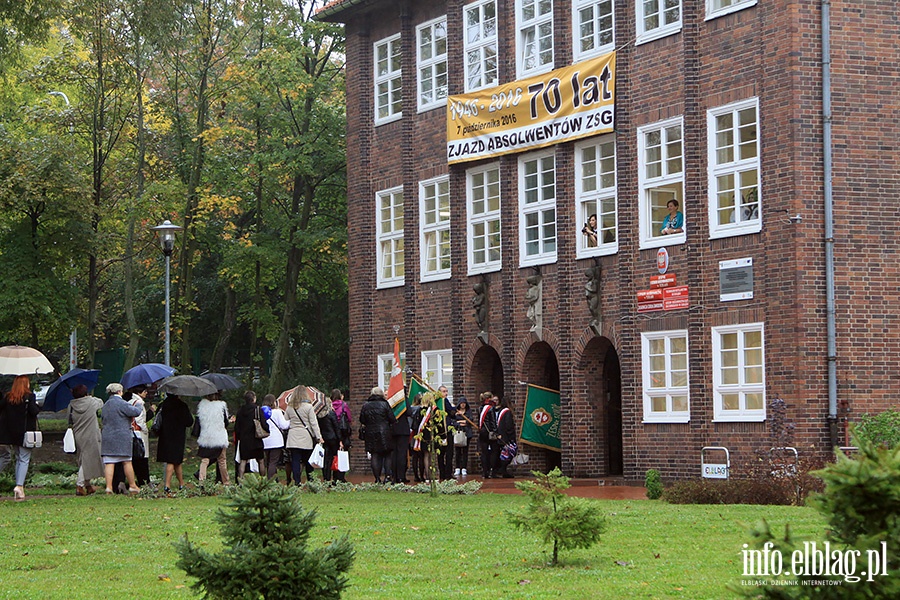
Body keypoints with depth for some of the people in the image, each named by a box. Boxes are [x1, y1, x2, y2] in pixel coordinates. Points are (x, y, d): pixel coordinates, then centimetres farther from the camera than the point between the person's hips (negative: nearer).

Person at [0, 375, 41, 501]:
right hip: (24, 434, -4)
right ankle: (19, 485, -15)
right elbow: (34, 411, -16)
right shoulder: (29, 397, -7)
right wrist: (37, 406, 4)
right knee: (23, 459, -1)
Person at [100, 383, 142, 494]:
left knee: (109, 463, 0)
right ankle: (132, 486, 13)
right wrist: (136, 407, 10)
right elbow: (136, 412, -16)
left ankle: (108, 486, -10)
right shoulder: (121, 403, -10)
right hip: (122, 437, -5)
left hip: (107, 437, 5)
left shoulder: (105, 406, 13)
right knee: (127, 462, 5)